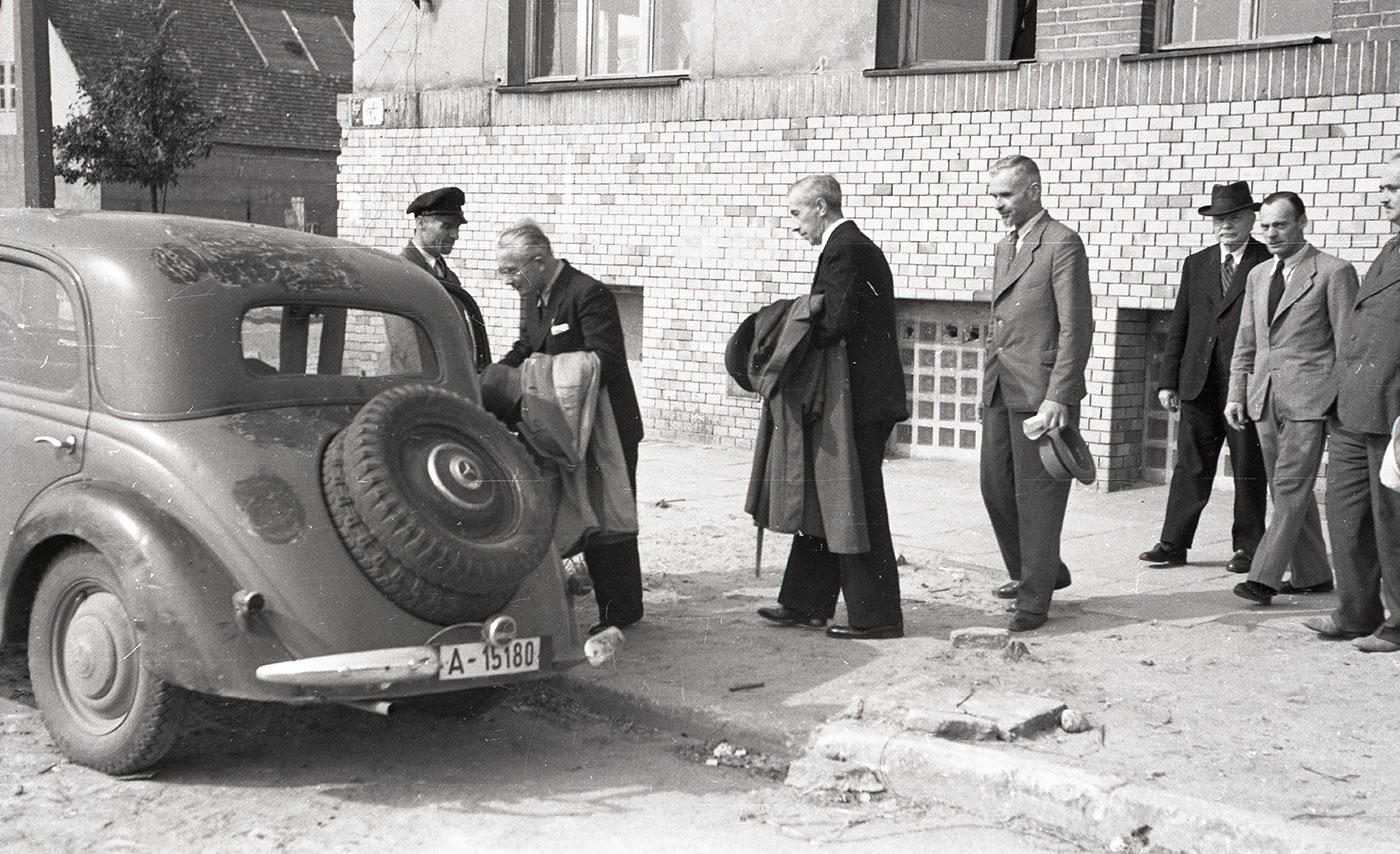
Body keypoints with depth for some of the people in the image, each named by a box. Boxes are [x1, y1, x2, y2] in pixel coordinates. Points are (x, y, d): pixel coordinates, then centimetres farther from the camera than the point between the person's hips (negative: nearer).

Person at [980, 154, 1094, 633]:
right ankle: (1041, 571, 31)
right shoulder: (1005, 248, 18)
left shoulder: (1062, 243, -9)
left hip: (1040, 393, -8)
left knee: (1037, 496, -1)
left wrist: (1058, 398, -20)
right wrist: (988, 386, 17)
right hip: (1000, 391, 8)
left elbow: (1076, 327, -14)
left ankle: (1035, 599, 9)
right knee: (996, 487, 12)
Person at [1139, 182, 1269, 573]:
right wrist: (1168, 380, 6)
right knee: (1190, 466, 6)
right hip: (1199, 384, 4)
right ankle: (1173, 544, 11)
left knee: (1249, 470, 5)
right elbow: (1178, 327, 13)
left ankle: (1247, 547, 14)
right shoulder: (1196, 265, 13)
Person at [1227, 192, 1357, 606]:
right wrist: (1236, 395, 11)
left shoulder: (1333, 272, -4)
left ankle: (1264, 576, -13)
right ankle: (1312, 575, 20)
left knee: (1291, 488, -10)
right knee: (1287, 489, 10)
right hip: (1265, 397, 7)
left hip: (1307, 397, -7)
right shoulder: (1258, 276, 16)